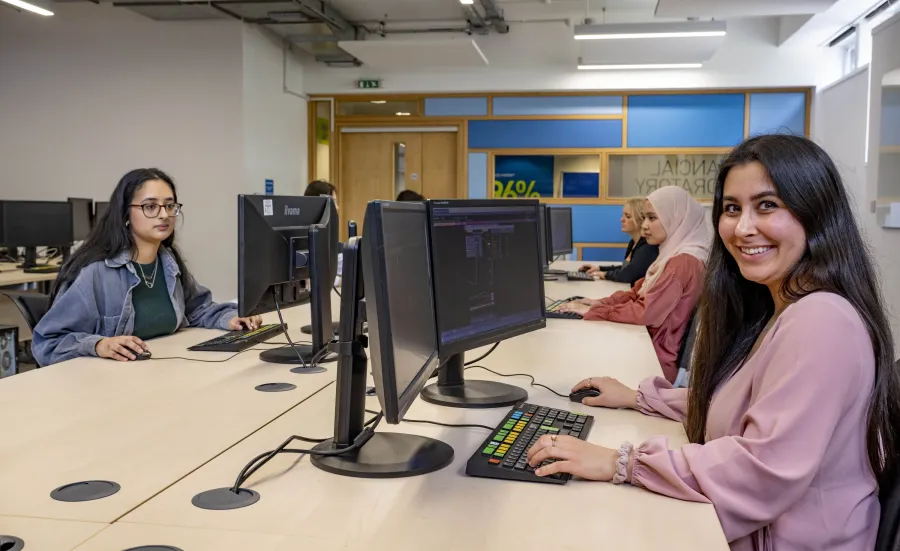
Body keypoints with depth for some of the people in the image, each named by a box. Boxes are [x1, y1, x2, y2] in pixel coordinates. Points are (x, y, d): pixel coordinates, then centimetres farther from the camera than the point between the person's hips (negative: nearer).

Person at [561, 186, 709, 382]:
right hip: (649, 343, 8)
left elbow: (645, 312, -23)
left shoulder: (683, 263, -20)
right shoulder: (674, 256, 13)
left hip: (659, 356, -8)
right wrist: (600, 303, -1)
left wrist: (593, 312, -15)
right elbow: (638, 293, 15)